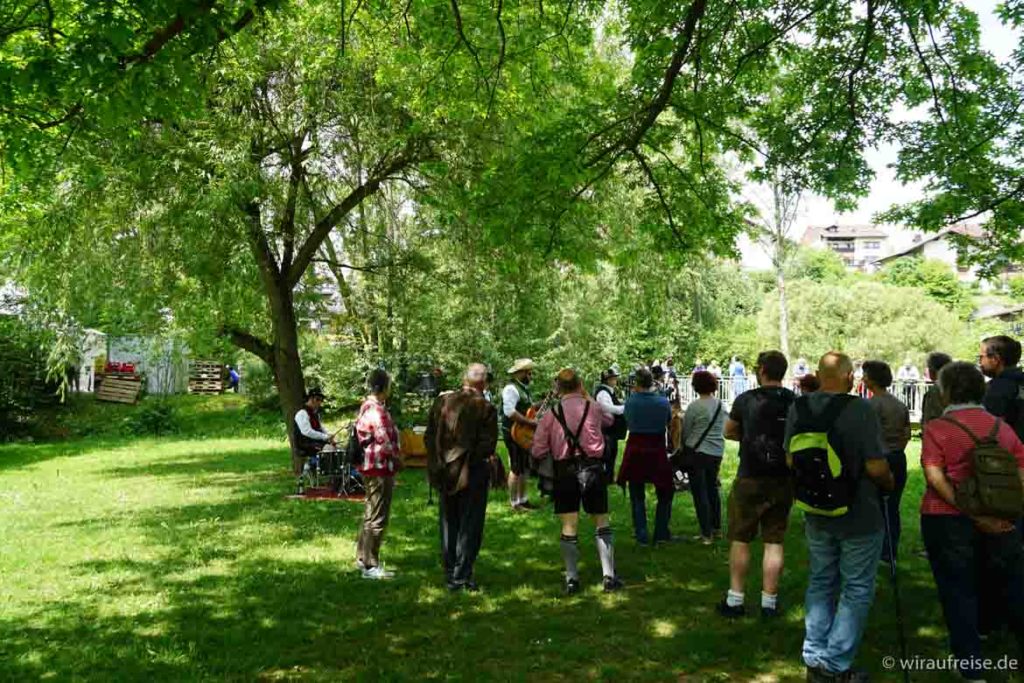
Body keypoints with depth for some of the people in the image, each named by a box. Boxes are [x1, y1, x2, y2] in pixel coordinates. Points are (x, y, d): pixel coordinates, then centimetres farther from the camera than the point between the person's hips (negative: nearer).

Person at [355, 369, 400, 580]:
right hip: (380, 468, -11)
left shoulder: (366, 406, 10)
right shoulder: (377, 410, -21)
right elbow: (386, 442, -23)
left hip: (369, 466, 11)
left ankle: (362, 557, 31)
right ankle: (370, 566, 4)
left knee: (371, 514, 21)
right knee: (378, 518, -3)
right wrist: (395, 457, -5)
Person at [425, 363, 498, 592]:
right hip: (473, 472, -4)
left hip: (445, 472, 4)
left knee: (448, 524, 16)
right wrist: (473, 456, 3)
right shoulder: (486, 408, -13)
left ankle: (450, 575, 24)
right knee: (469, 527, 6)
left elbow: (428, 438, 3)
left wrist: (438, 462, 11)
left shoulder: (442, 401, 0)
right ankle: (462, 577, 8)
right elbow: (487, 446, -15)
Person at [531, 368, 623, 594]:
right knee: (602, 523, 10)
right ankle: (609, 576, 10)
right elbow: (609, 420, 24)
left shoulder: (551, 414, -2)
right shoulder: (593, 407, 0)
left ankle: (571, 579, 10)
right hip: (593, 468, 0)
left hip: (565, 471, 0)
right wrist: (588, 397, 24)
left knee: (569, 527, 7)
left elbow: (538, 451, -3)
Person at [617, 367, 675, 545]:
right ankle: (661, 534, 21)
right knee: (664, 493, 18)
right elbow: (668, 420, 8)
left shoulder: (631, 401, -10)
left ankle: (642, 536, 12)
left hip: (635, 451, 0)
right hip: (657, 451, 0)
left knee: (637, 496, 10)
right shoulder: (663, 402, -7)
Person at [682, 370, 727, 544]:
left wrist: (685, 444, 15)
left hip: (698, 452, -6)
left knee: (700, 493, 1)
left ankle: (706, 534, 2)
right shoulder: (721, 405, 4)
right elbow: (723, 430, 11)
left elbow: (686, 432, -3)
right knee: (712, 489, 19)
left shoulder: (694, 406, -13)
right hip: (717, 451, 6)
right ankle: (717, 529, 28)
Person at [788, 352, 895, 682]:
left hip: (816, 515, 5)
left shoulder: (798, 408, -4)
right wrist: (889, 481, 0)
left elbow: (790, 459, 5)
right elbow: (876, 466, -21)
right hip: (859, 518, -5)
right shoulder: (860, 410, -21)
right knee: (856, 590, 9)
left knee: (820, 583, 19)